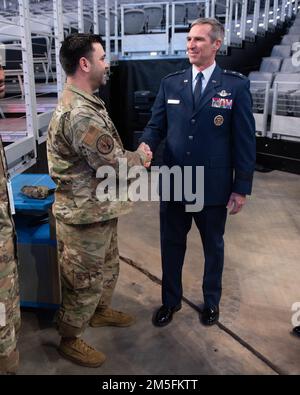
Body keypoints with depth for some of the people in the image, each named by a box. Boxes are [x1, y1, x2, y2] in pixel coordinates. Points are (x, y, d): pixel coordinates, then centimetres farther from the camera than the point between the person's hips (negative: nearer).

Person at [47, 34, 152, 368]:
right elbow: (114, 165, -24)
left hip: (99, 209, 10)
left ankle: (100, 311, 51)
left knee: (107, 267, 27)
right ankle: (69, 340, 31)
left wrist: (133, 156, -2)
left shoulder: (82, 102, 8)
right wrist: (140, 158, -4)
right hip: (86, 214, -10)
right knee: (83, 280, 9)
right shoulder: (80, 114, -28)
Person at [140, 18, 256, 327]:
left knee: (213, 246, 18)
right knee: (171, 244, 16)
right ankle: (170, 300, 40)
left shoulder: (236, 85, -6)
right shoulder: (170, 83, 2)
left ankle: (211, 300, 43)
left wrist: (242, 188, -7)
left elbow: (245, 139, -6)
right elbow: (155, 126, 2)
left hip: (214, 186, -2)